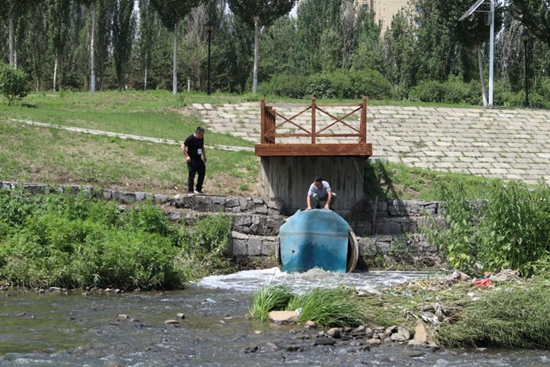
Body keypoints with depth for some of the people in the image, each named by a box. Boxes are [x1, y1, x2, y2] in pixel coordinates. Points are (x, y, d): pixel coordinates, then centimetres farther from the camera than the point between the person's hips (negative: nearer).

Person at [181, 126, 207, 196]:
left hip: (199, 159, 8)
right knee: (192, 175, -6)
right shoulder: (190, 138, -15)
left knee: (202, 173, 6)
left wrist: (204, 156, 22)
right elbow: (183, 147, -15)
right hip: (192, 160, -8)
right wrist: (187, 156, -21)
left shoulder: (201, 138, 8)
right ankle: (190, 191, 2)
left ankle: (198, 189, 19)